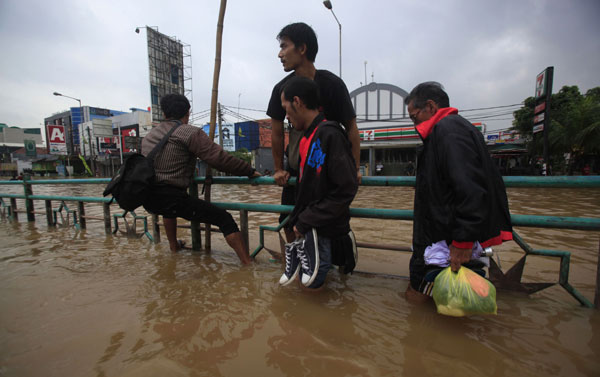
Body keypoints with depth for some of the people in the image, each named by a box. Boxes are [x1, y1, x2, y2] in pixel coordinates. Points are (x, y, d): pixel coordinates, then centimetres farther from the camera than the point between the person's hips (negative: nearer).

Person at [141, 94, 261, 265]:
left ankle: (174, 246, 51)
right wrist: (250, 171, -7)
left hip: (147, 199, 8)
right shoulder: (190, 133, -6)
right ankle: (248, 264, -16)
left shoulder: (149, 135, 18)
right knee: (224, 218, -9)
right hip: (170, 197, -8)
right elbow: (219, 158, -15)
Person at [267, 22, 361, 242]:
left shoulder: (332, 84, -12)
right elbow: (277, 133, 5)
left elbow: (351, 127, -7)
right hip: (295, 170, 4)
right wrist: (279, 169, 8)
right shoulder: (282, 88, -2)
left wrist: (355, 169, -11)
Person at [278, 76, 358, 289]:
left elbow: (346, 189, -23)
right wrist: (297, 219, 8)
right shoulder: (308, 137, 9)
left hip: (324, 230, -8)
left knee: (313, 283, 5)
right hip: (307, 227, 9)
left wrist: (305, 222, -18)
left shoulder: (330, 135, -20)